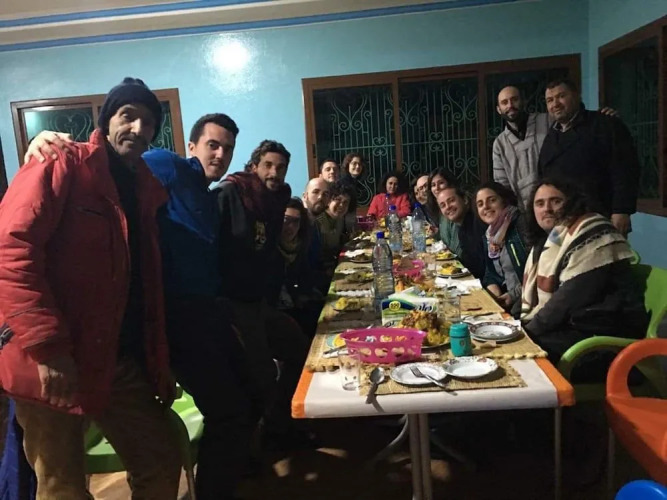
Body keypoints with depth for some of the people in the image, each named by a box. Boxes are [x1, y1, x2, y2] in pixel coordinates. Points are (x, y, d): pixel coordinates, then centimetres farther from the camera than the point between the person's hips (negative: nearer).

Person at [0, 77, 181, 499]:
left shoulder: (146, 189, 13)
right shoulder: (61, 167, -6)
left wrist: (160, 362, 10)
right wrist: (47, 345, -25)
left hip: (122, 361, 6)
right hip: (53, 363, -6)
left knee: (162, 463, 12)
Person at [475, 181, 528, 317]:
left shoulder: (521, 224, -13)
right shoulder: (490, 235, 13)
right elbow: (491, 274, 15)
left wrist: (513, 295, -16)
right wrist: (497, 297, -3)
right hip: (509, 301, 8)